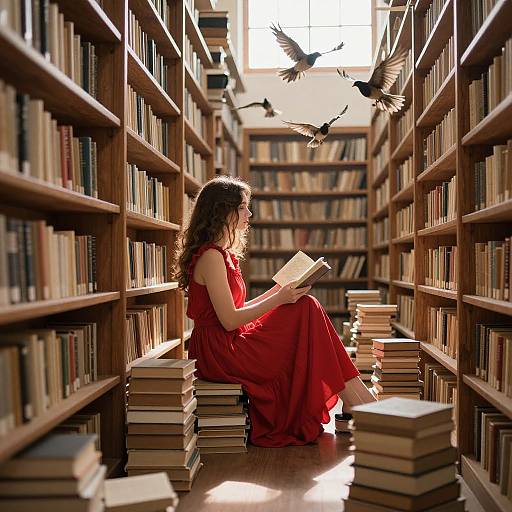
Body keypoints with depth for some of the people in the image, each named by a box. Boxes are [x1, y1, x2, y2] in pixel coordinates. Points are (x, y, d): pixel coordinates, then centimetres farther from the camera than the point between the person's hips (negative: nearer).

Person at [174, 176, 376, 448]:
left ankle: (353, 398, -3)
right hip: (216, 351, -9)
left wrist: (279, 292, 11)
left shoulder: (222, 253, 17)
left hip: (225, 346, 9)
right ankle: (353, 400, -4)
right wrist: (279, 299, -16)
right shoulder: (211, 256, -15)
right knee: (306, 310, -12)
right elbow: (229, 320, -18)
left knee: (305, 308, 1)